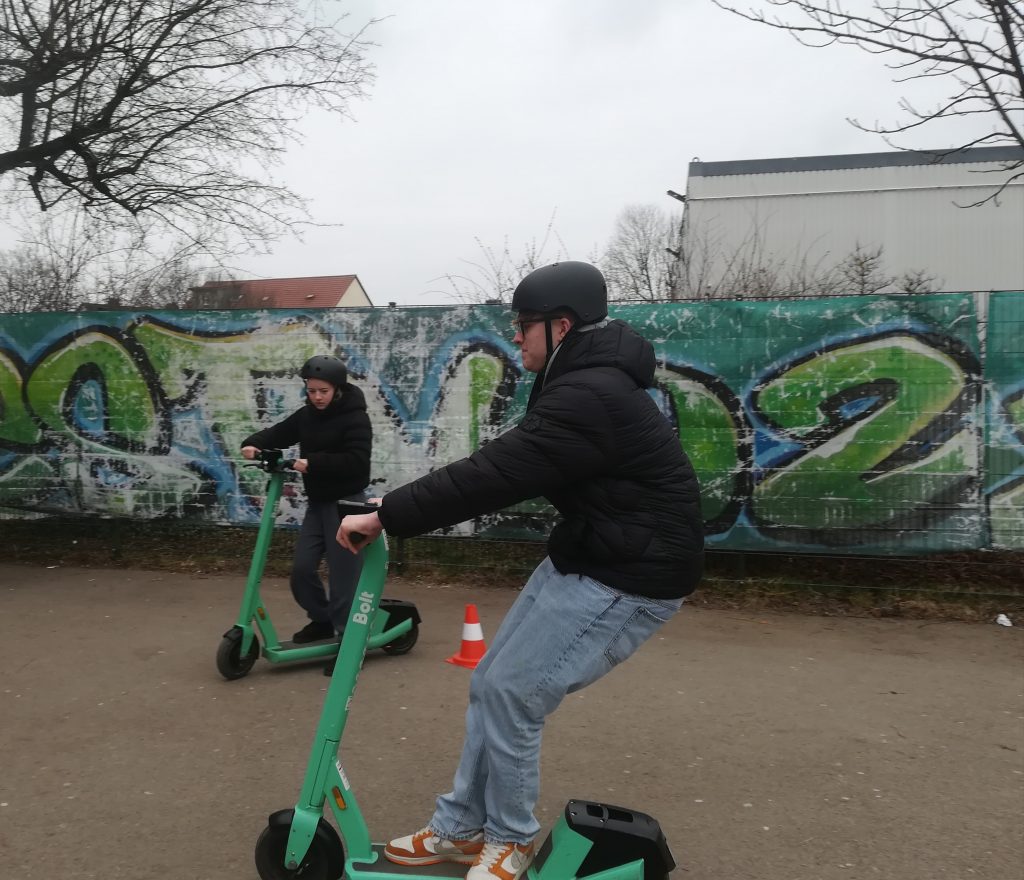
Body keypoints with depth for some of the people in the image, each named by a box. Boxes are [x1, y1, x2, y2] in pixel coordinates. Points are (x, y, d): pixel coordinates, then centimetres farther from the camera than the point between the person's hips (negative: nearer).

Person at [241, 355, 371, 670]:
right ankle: (322, 620, 28)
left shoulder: (355, 417, -13)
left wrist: (312, 462, -27)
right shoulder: (306, 415, 8)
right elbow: (279, 434, 8)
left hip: (346, 503, -7)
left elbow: (356, 461, -23)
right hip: (317, 503, 7)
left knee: (342, 575, -5)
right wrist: (253, 443, -13)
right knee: (302, 568, 6)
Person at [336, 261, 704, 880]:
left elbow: (494, 474, -28)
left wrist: (384, 517, -23)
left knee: (512, 693, -5)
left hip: (630, 578, -10)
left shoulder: (590, 398, -24)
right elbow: (505, 467, 13)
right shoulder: (582, 382, 10)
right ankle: (460, 829, 25)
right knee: (489, 684, 10)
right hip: (581, 560, 10)